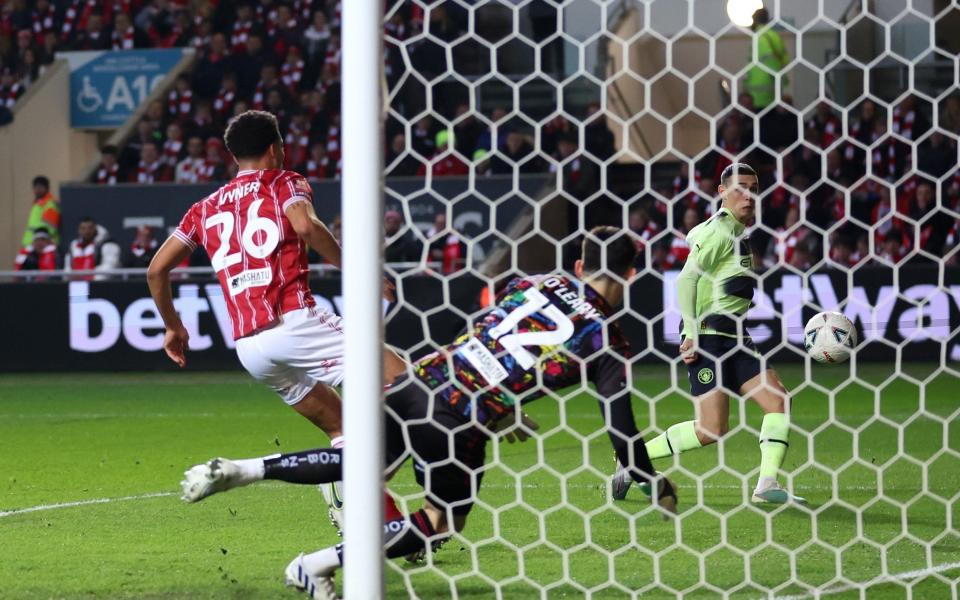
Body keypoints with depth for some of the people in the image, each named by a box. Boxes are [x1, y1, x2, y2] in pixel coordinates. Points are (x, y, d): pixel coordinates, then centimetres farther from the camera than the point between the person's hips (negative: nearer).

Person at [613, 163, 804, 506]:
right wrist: (691, 334, -20)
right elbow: (686, 279, -16)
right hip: (709, 339, -9)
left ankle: (767, 485, -10)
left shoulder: (738, 233, 17)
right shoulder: (719, 231, -10)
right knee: (712, 429, -11)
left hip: (734, 340, 9)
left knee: (778, 402, -5)